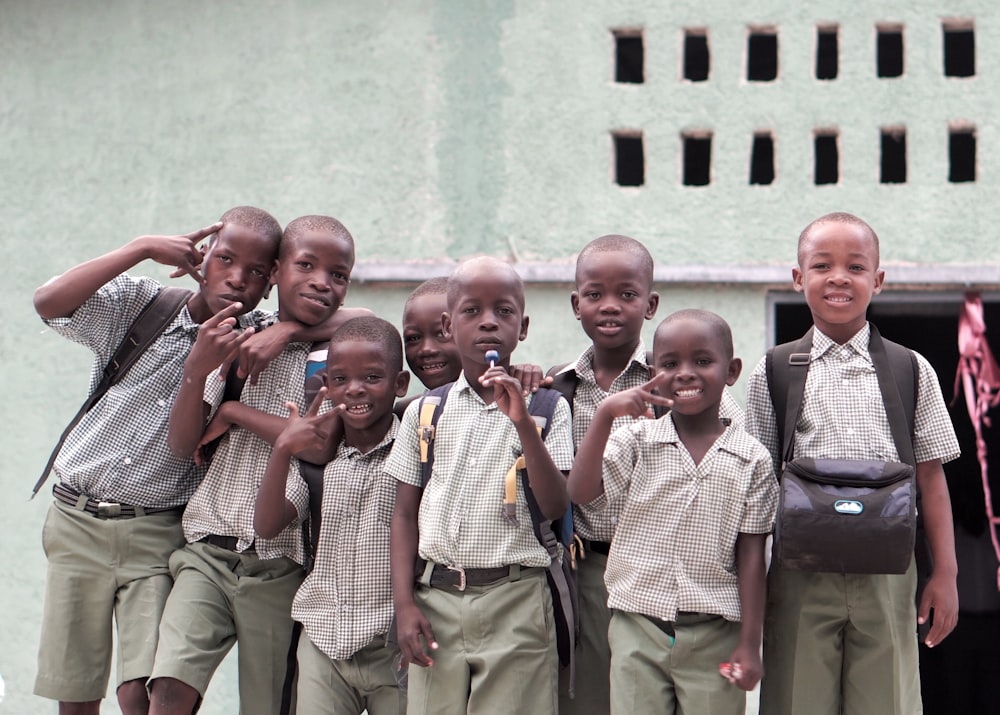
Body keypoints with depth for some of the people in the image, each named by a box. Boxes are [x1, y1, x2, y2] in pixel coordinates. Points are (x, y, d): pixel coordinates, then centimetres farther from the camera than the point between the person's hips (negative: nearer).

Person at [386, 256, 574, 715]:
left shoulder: (545, 407, 2)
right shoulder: (425, 411, 7)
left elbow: (555, 507, -8)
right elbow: (405, 514, 8)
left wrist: (522, 422, -17)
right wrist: (404, 603, -1)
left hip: (516, 605, -2)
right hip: (436, 596, 2)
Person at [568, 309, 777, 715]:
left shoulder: (751, 460, 1)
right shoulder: (638, 442, 2)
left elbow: (751, 556, 1)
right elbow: (581, 493, -13)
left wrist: (749, 644, 0)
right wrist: (605, 414, -20)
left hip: (714, 636, 0)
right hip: (639, 628, 0)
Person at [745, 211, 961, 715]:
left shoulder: (911, 372, 5)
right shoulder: (775, 373, 3)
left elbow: (931, 476, 6)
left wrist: (945, 574, 3)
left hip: (886, 573, 1)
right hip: (801, 575, 0)